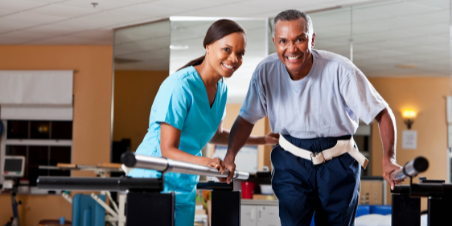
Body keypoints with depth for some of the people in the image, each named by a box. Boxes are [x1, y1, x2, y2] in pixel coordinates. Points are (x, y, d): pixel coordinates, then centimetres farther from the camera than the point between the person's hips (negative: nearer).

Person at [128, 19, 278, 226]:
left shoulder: (221, 89, 5)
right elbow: (168, 149, -23)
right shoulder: (179, 86, -21)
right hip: (154, 179, -8)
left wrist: (262, 140, 17)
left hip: (185, 185, 8)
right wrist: (204, 162, -40)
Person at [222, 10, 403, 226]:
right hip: (291, 162, 1)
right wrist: (230, 156, -19)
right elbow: (246, 118, -2)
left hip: (338, 164, -1)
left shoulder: (340, 70, -20)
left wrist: (389, 158, -30)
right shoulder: (265, 72, -11)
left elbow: (382, 113, -16)